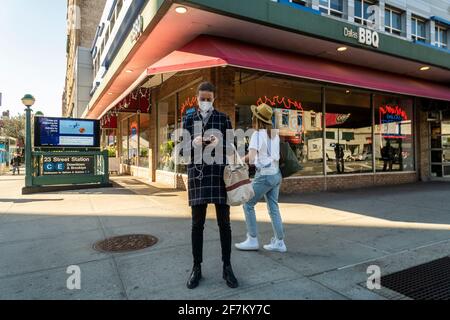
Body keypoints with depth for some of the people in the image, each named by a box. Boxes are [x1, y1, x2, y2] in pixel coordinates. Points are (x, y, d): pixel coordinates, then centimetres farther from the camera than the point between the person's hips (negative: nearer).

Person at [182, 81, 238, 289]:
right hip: (197, 174, 1)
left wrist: (219, 143, -18)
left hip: (219, 173, -1)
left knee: (224, 222, 3)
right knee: (197, 223, 5)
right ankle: (197, 268, 19)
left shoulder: (223, 118, 7)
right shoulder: (188, 120, 10)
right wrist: (193, 144, -15)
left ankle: (227, 267, 17)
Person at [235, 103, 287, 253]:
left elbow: (251, 158, -24)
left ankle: (252, 240, 11)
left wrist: (244, 159, -5)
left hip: (264, 175, -7)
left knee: (248, 205, 7)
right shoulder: (274, 134, 9)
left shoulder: (257, 135, -13)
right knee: (273, 208, 12)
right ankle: (279, 242, 16)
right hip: (276, 174, 8)